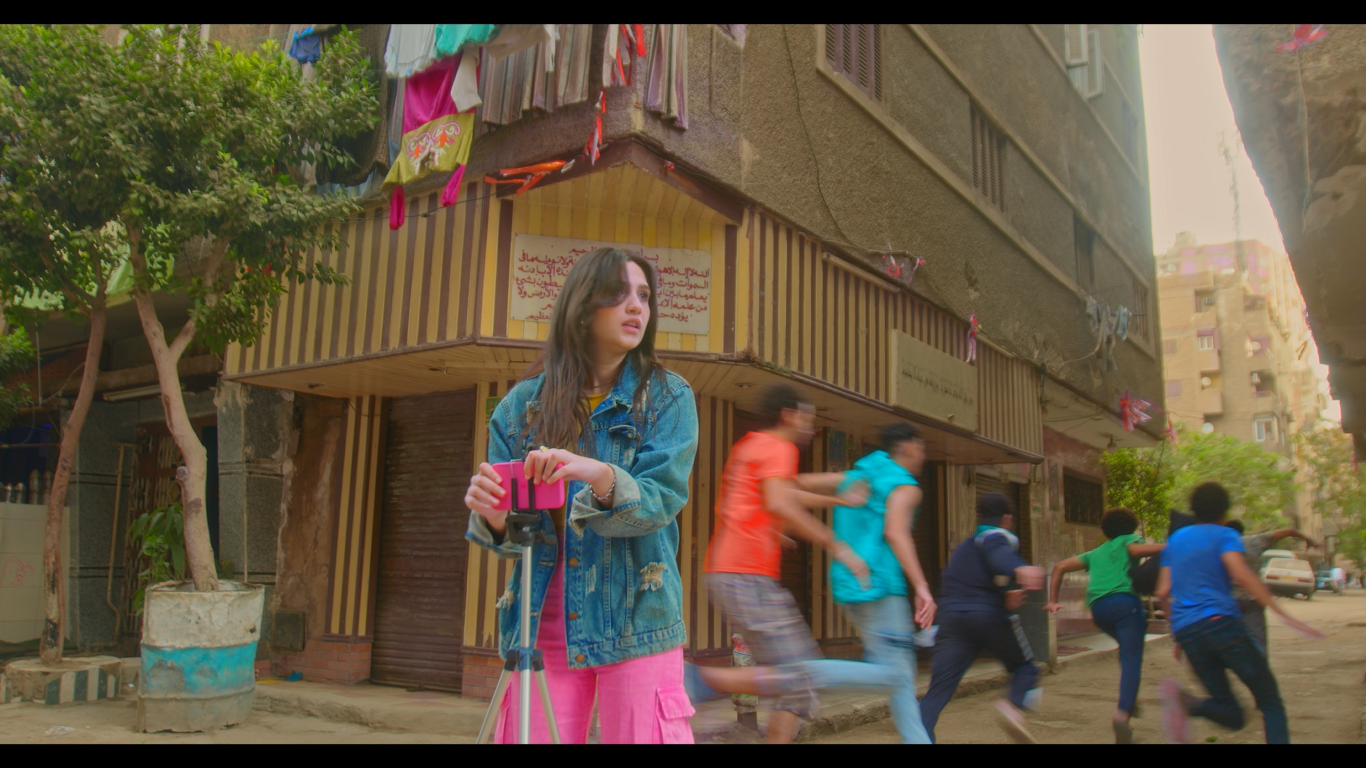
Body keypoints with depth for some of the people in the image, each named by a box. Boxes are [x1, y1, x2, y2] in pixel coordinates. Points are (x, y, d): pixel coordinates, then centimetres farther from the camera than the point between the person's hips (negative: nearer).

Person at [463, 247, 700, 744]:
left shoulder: (667, 396, 0)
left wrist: (602, 478, -32)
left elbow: (662, 500, -13)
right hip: (541, 625, 2)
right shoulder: (522, 403, 5)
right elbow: (506, 534, 4)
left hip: (635, 624, -2)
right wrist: (492, 516, -19)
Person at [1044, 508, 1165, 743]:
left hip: (1098, 608, 5)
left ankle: (1130, 699, 17)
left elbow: (1060, 567, 26)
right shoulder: (1128, 540, 20)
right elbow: (1136, 550, -6)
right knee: (1132, 658, -12)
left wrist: (1052, 601, 25)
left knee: (1128, 647, 29)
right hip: (1125, 600, -5)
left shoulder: (1096, 553, 33)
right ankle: (1123, 712, -33)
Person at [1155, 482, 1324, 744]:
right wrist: (1283, 614, -18)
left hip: (1186, 633, 5)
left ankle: (1182, 700, -21)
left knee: (1232, 715, 7)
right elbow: (1241, 575, -14)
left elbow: (1162, 593, 17)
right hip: (1222, 622, -5)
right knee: (1271, 703, 5)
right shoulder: (1224, 535, 6)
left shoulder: (1175, 539, 22)